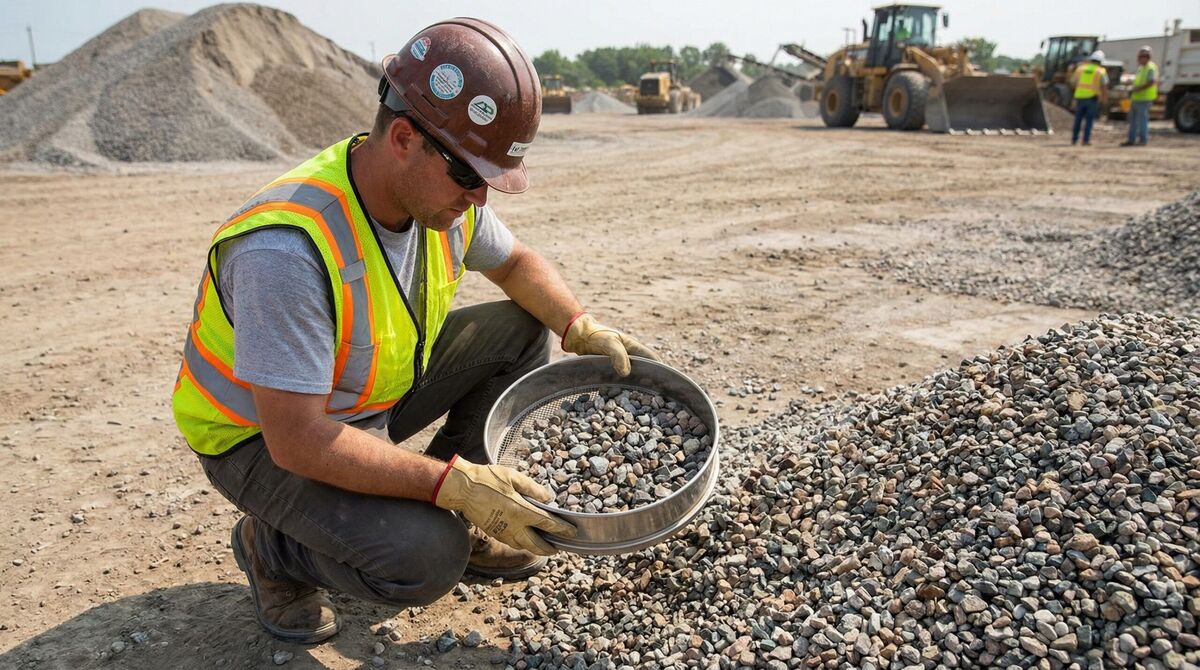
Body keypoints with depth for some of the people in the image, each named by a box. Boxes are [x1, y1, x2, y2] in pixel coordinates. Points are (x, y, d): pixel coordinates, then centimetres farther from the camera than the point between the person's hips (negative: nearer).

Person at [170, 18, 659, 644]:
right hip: (261, 437, -7)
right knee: (426, 557, -28)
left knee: (518, 333, -6)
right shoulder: (286, 250, -37)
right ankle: (271, 546, 4)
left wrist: (580, 328, -11)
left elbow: (516, 262, 7)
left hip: (376, 393, 7)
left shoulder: (440, 194, -13)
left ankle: (451, 520, 8)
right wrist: (456, 484, -34)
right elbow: (297, 440, -34)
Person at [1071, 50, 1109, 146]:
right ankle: (1086, 140, -3)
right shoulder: (1101, 71, -2)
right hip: (1093, 98, -2)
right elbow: (1104, 87, -5)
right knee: (1089, 120, 0)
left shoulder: (1080, 68, 5)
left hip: (1080, 97, 2)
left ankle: (1074, 139, 11)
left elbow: (1074, 83, 9)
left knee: (1078, 119, 11)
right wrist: (1105, 100, 1)